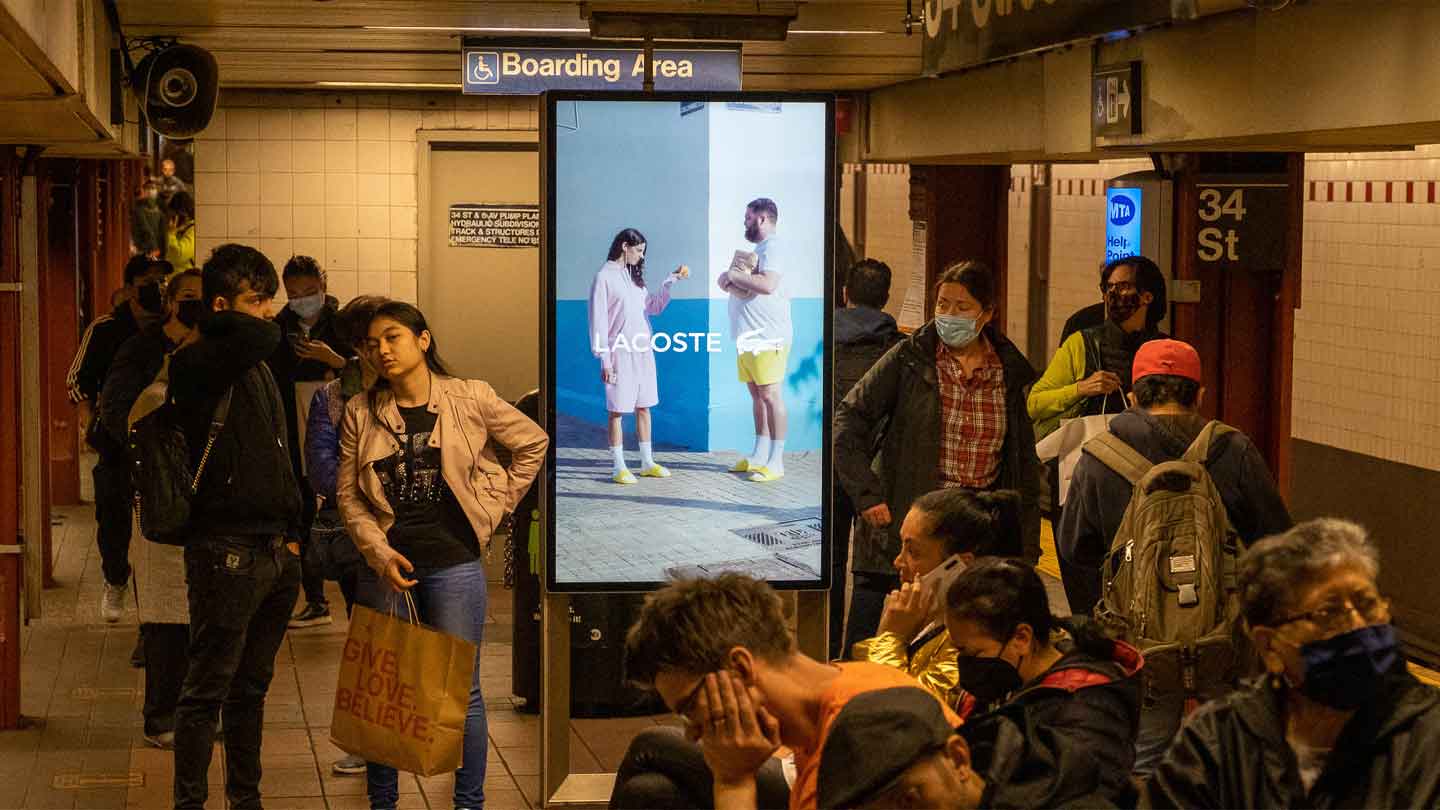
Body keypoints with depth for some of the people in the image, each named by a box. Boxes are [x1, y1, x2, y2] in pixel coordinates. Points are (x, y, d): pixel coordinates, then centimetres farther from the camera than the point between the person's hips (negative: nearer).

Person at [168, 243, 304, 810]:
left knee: (252, 687, 15)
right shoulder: (197, 364, -12)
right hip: (227, 549, -8)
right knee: (207, 690, -3)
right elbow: (263, 336, -31)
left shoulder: (256, 368, 16)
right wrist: (211, 324, -12)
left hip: (274, 549, 8)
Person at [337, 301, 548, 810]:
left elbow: (533, 443, 9)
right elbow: (348, 494, 2)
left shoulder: (469, 399, -2)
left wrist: (495, 502, 5)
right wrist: (379, 552, -11)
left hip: (454, 564, -2)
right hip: (385, 566, 2)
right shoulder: (361, 413, 2)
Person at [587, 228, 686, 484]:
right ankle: (619, 468, 2)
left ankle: (647, 463, 17)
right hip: (620, 353, -7)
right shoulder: (605, 277, -8)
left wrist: (671, 281, 12)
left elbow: (654, 306, 22)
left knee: (644, 407, 10)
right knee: (618, 410, -2)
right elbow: (598, 319, -10)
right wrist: (604, 360, -14)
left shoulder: (633, 276, 15)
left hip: (642, 351, 7)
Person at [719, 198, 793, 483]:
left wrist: (735, 275, -15)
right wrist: (731, 284, 2)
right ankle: (760, 456, 18)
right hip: (750, 338, 10)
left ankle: (776, 462, -8)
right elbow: (748, 289, 23)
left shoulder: (772, 248, -11)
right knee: (757, 395, 12)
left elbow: (767, 285, -27)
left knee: (771, 396, -9)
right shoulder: (759, 250, 20)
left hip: (768, 337, -10)